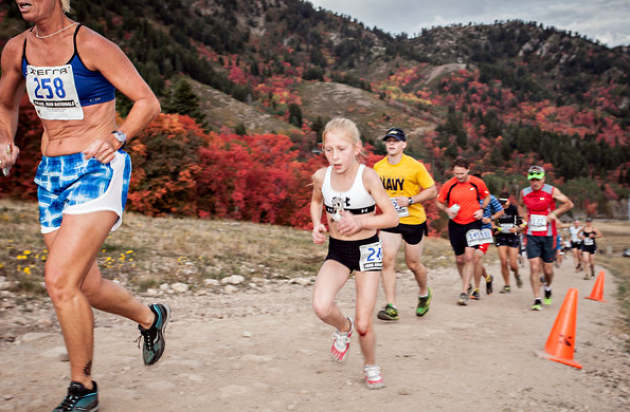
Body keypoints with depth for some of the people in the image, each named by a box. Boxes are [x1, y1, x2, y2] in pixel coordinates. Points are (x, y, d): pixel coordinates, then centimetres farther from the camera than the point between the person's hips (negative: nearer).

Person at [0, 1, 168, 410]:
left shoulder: (92, 45, -9)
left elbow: (148, 102, -8)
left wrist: (116, 137, -25)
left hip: (98, 169, -7)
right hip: (52, 174, 7)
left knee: (59, 280, -16)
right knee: (86, 287, 9)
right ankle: (150, 317, 39)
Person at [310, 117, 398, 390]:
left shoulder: (367, 176, -19)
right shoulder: (321, 176, -8)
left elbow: (392, 218, -13)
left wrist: (360, 222, -27)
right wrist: (317, 225, -3)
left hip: (367, 250, -2)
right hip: (336, 251, 3)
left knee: (363, 325, 0)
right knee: (321, 307, -24)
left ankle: (371, 366, 33)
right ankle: (343, 328, 14)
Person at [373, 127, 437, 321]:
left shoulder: (415, 166, -9)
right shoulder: (378, 167, 2)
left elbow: (432, 191, -7)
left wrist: (410, 200, -19)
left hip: (414, 220, -3)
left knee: (413, 263, 8)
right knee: (387, 259, -13)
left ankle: (424, 294, 39)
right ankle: (391, 307, -9)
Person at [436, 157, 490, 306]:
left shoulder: (478, 183, -5)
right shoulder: (448, 185, -7)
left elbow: (486, 196, 13)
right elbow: (439, 202, 5)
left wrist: (481, 209, -4)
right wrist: (447, 210, -15)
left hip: (473, 223, -1)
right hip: (455, 224, 1)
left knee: (469, 257, -14)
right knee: (459, 259, 8)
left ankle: (464, 292, -9)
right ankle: (467, 284, 34)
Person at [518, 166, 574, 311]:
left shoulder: (552, 191, -5)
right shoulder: (524, 193, 3)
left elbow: (569, 204, -1)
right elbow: (520, 205, 24)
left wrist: (554, 213, -14)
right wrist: (523, 216, 6)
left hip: (548, 235, -1)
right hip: (532, 235, 1)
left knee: (548, 269, 6)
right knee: (534, 267, -10)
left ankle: (547, 287, 39)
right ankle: (537, 300, -3)